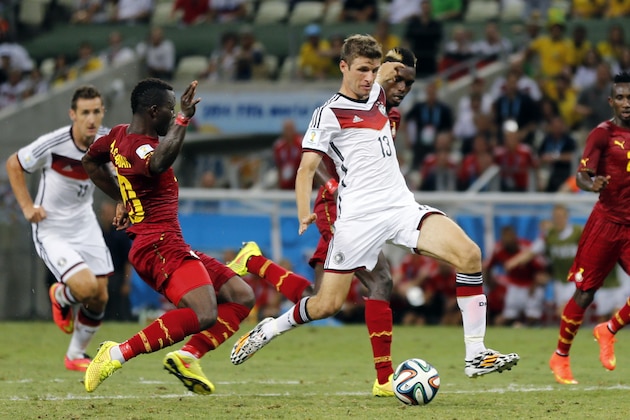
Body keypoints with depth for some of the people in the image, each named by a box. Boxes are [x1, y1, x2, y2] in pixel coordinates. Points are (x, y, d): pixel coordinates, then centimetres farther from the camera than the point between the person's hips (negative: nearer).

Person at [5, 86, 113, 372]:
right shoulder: (52, 145, -24)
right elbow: (13, 164, -7)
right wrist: (27, 206, -12)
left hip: (85, 223, 5)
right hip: (51, 229, -5)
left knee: (100, 297, 4)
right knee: (86, 287, -22)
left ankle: (75, 355, 28)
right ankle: (60, 296, 16)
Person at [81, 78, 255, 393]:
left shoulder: (120, 136, 15)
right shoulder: (138, 147, -16)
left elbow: (90, 161, 34)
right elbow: (159, 164, -41)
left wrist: (122, 200, 35)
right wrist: (182, 120, -38)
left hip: (171, 246, 11)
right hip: (159, 246, -11)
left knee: (242, 297, 6)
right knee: (203, 315, -29)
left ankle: (188, 356, -8)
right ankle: (117, 354, -22)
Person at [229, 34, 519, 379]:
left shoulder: (376, 95, 16)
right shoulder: (329, 114, -4)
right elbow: (307, 167, -12)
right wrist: (304, 213, -25)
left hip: (402, 206, 6)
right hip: (359, 217, -6)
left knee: (469, 255, -17)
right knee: (327, 305, -4)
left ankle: (476, 356, -16)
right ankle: (266, 331, 27)